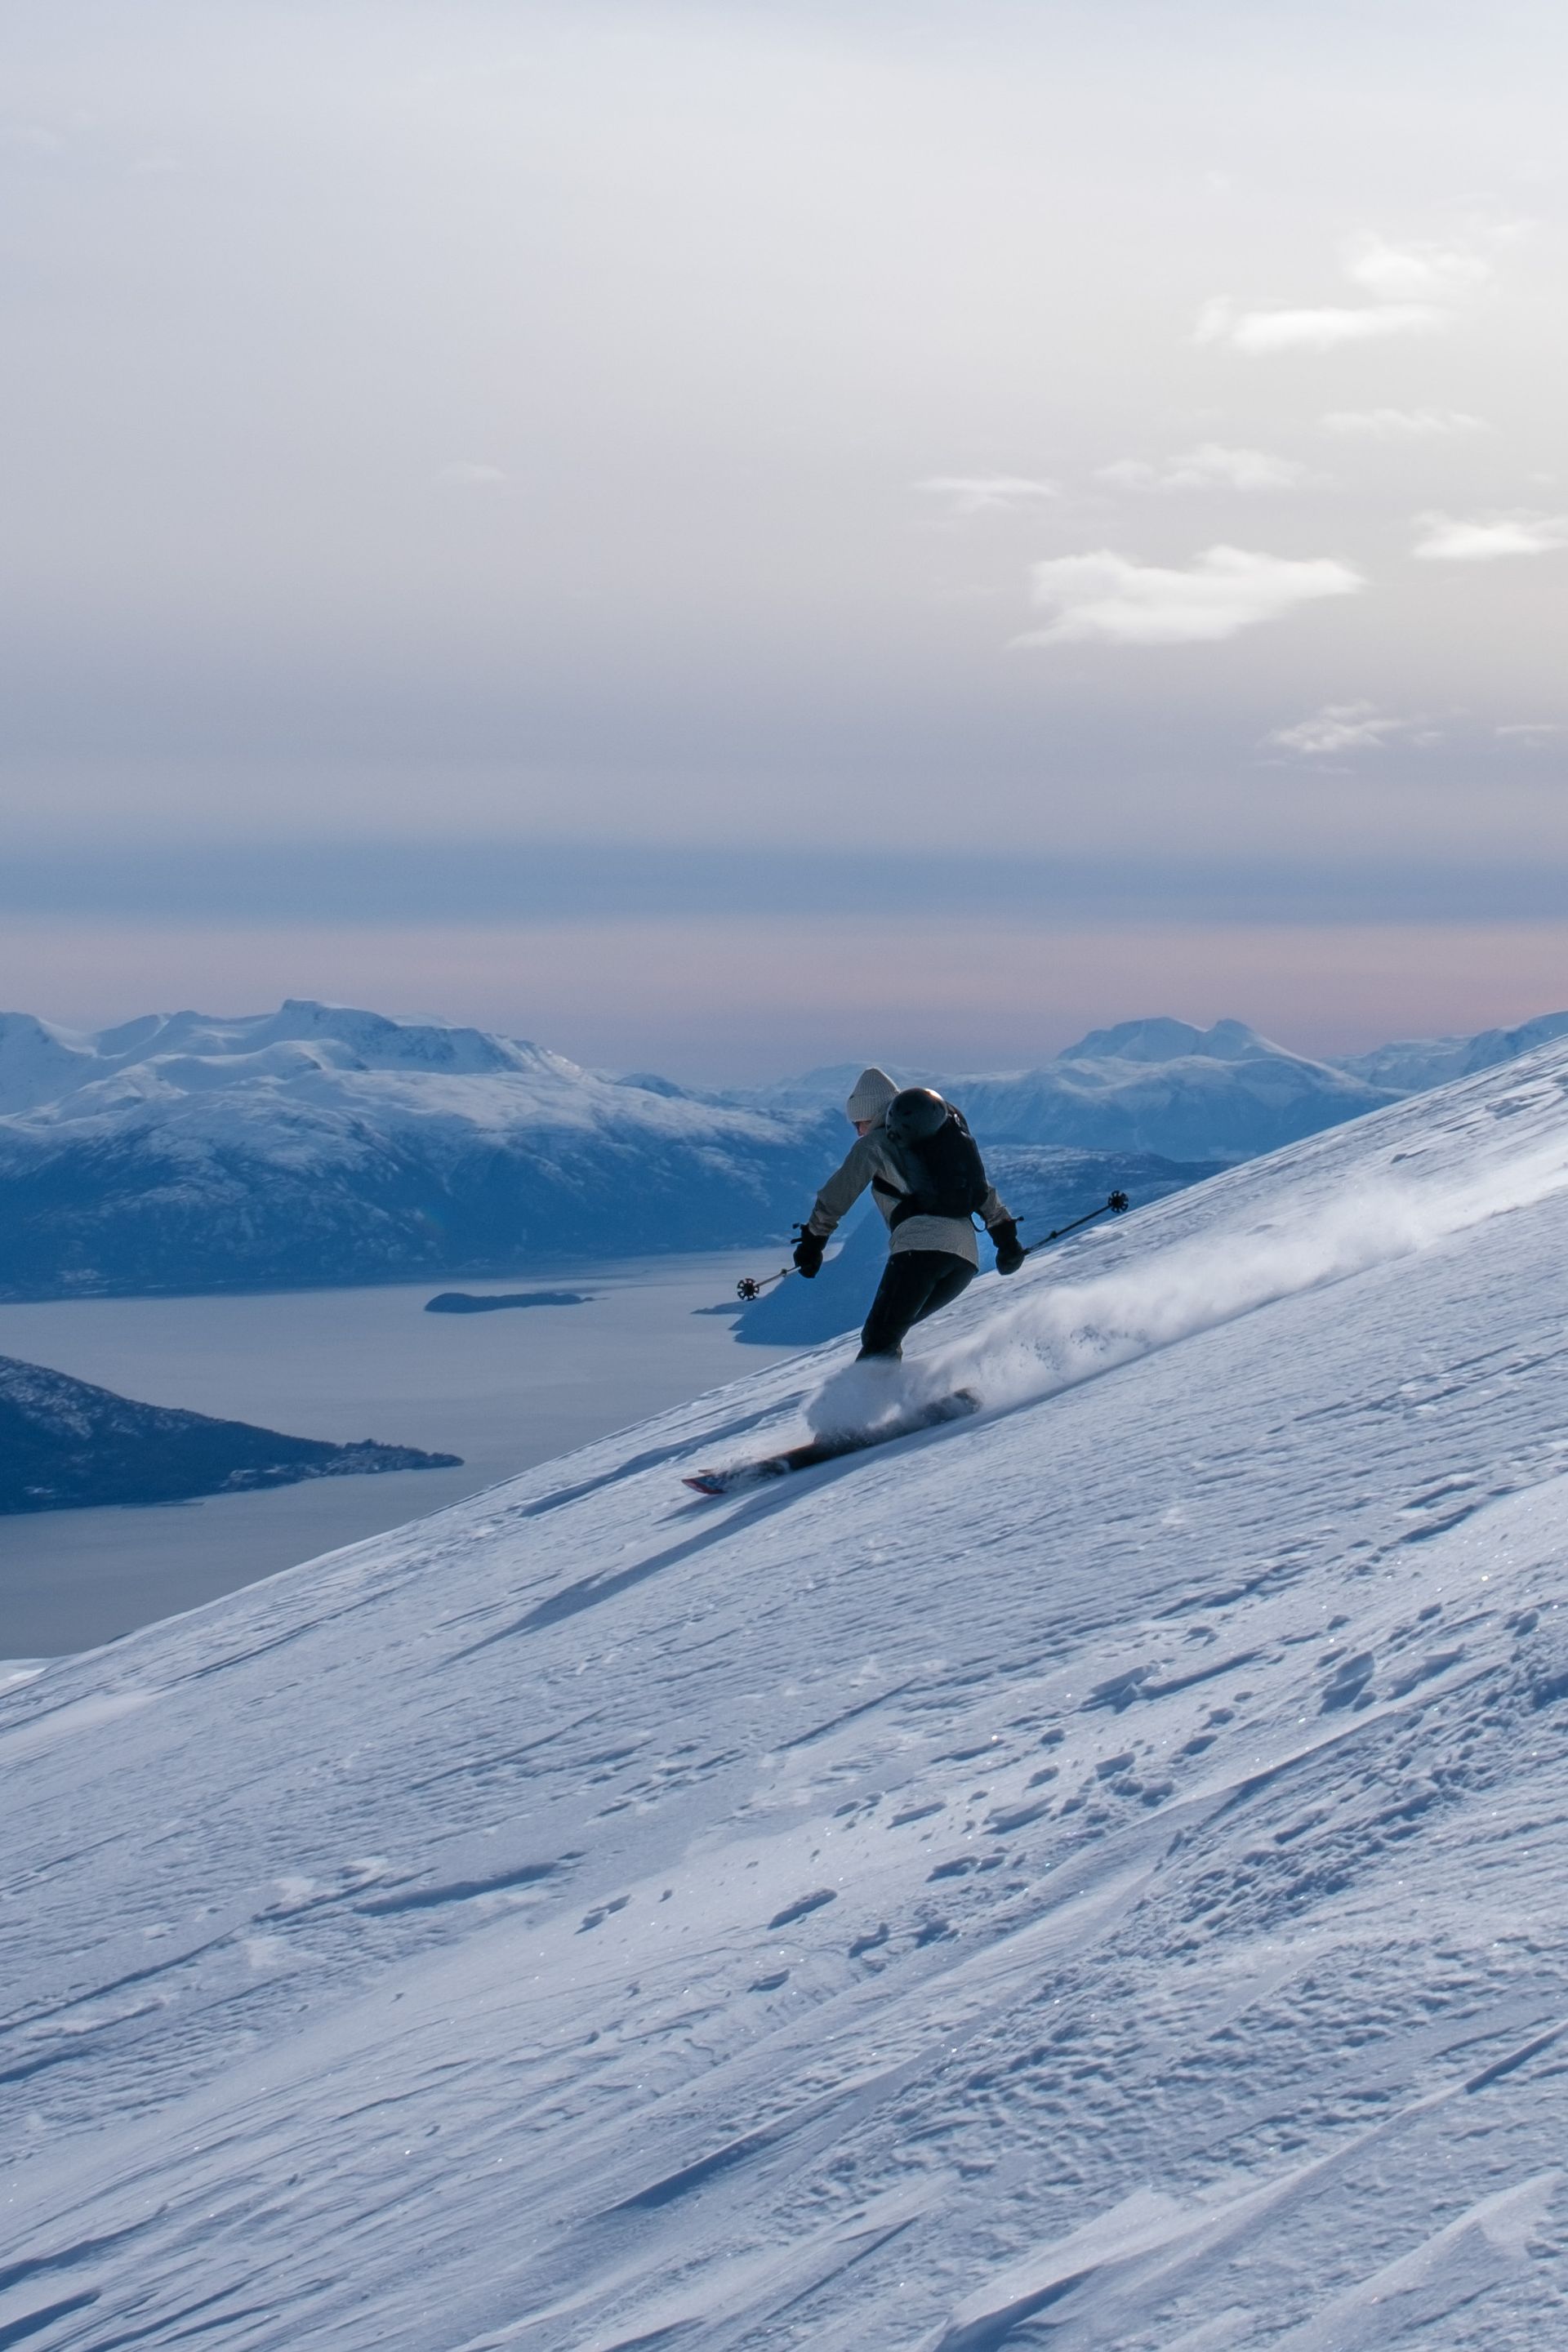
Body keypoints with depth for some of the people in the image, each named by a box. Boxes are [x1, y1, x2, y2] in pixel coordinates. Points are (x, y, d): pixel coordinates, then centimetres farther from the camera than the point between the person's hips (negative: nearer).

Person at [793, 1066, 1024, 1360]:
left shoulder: (875, 1143, 10)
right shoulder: (947, 1133, 29)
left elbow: (839, 1192, 8)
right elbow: (984, 1188, 27)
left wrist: (812, 1240, 12)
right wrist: (1005, 1236, 28)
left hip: (920, 1246, -7)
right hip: (967, 1257, 7)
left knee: (879, 1338, -10)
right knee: (888, 1335, 17)